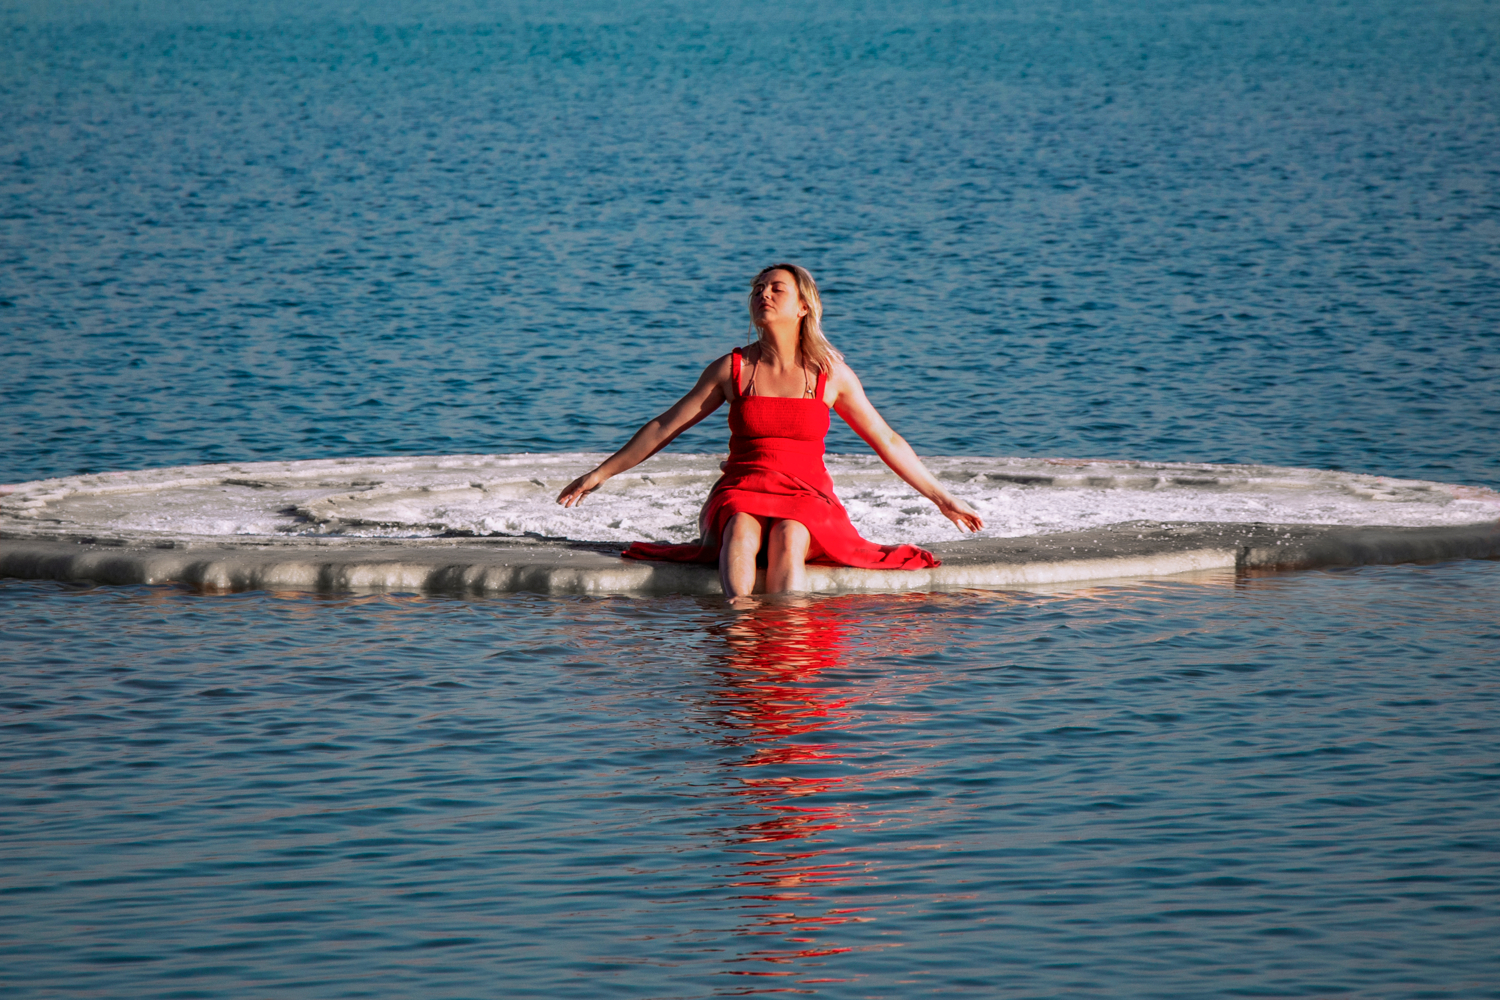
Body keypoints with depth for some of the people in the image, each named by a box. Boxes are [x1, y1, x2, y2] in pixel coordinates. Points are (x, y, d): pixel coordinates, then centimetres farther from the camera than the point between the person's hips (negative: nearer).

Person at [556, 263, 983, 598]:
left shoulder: (831, 374, 6)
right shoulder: (733, 369, 7)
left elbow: (887, 441, 14)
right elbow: (662, 429, 13)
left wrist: (941, 497, 15)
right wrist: (599, 474, 14)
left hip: (807, 499, 0)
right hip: (740, 495, 0)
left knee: (787, 537, -37)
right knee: (742, 531, -36)